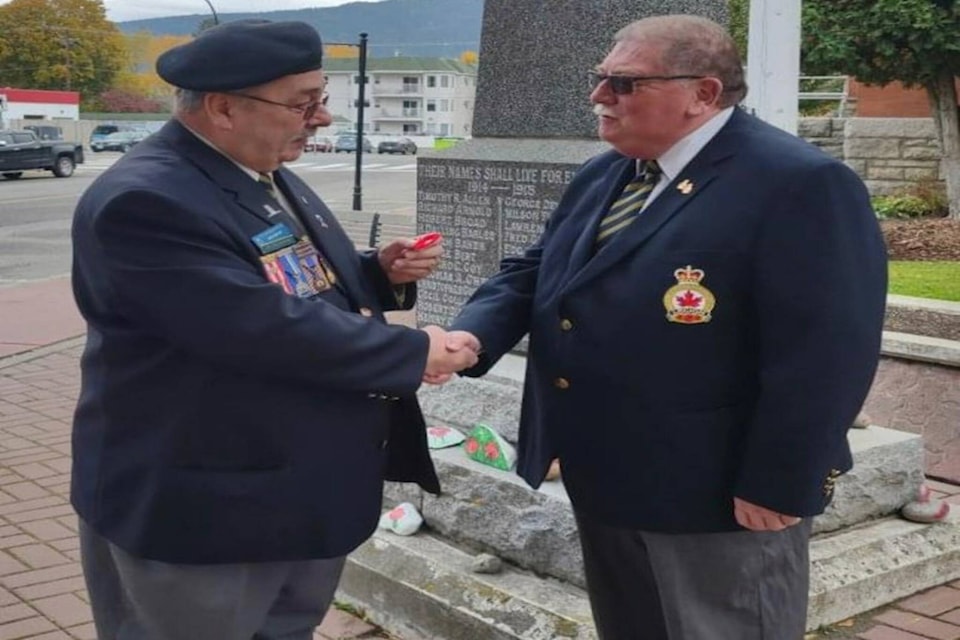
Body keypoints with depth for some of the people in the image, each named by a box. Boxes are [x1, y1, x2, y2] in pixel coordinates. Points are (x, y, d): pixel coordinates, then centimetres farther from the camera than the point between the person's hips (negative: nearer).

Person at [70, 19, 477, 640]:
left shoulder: (268, 175, 7)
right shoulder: (145, 200, -25)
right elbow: (270, 327, -30)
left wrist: (381, 274, -2)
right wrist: (414, 353, -20)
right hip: (199, 514, -9)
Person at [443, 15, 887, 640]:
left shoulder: (802, 185, -18)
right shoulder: (601, 178, 10)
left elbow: (825, 353, -22)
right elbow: (533, 271, 14)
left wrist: (778, 489, -21)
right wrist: (475, 332, -6)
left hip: (721, 495, -8)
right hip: (605, 478, 8)